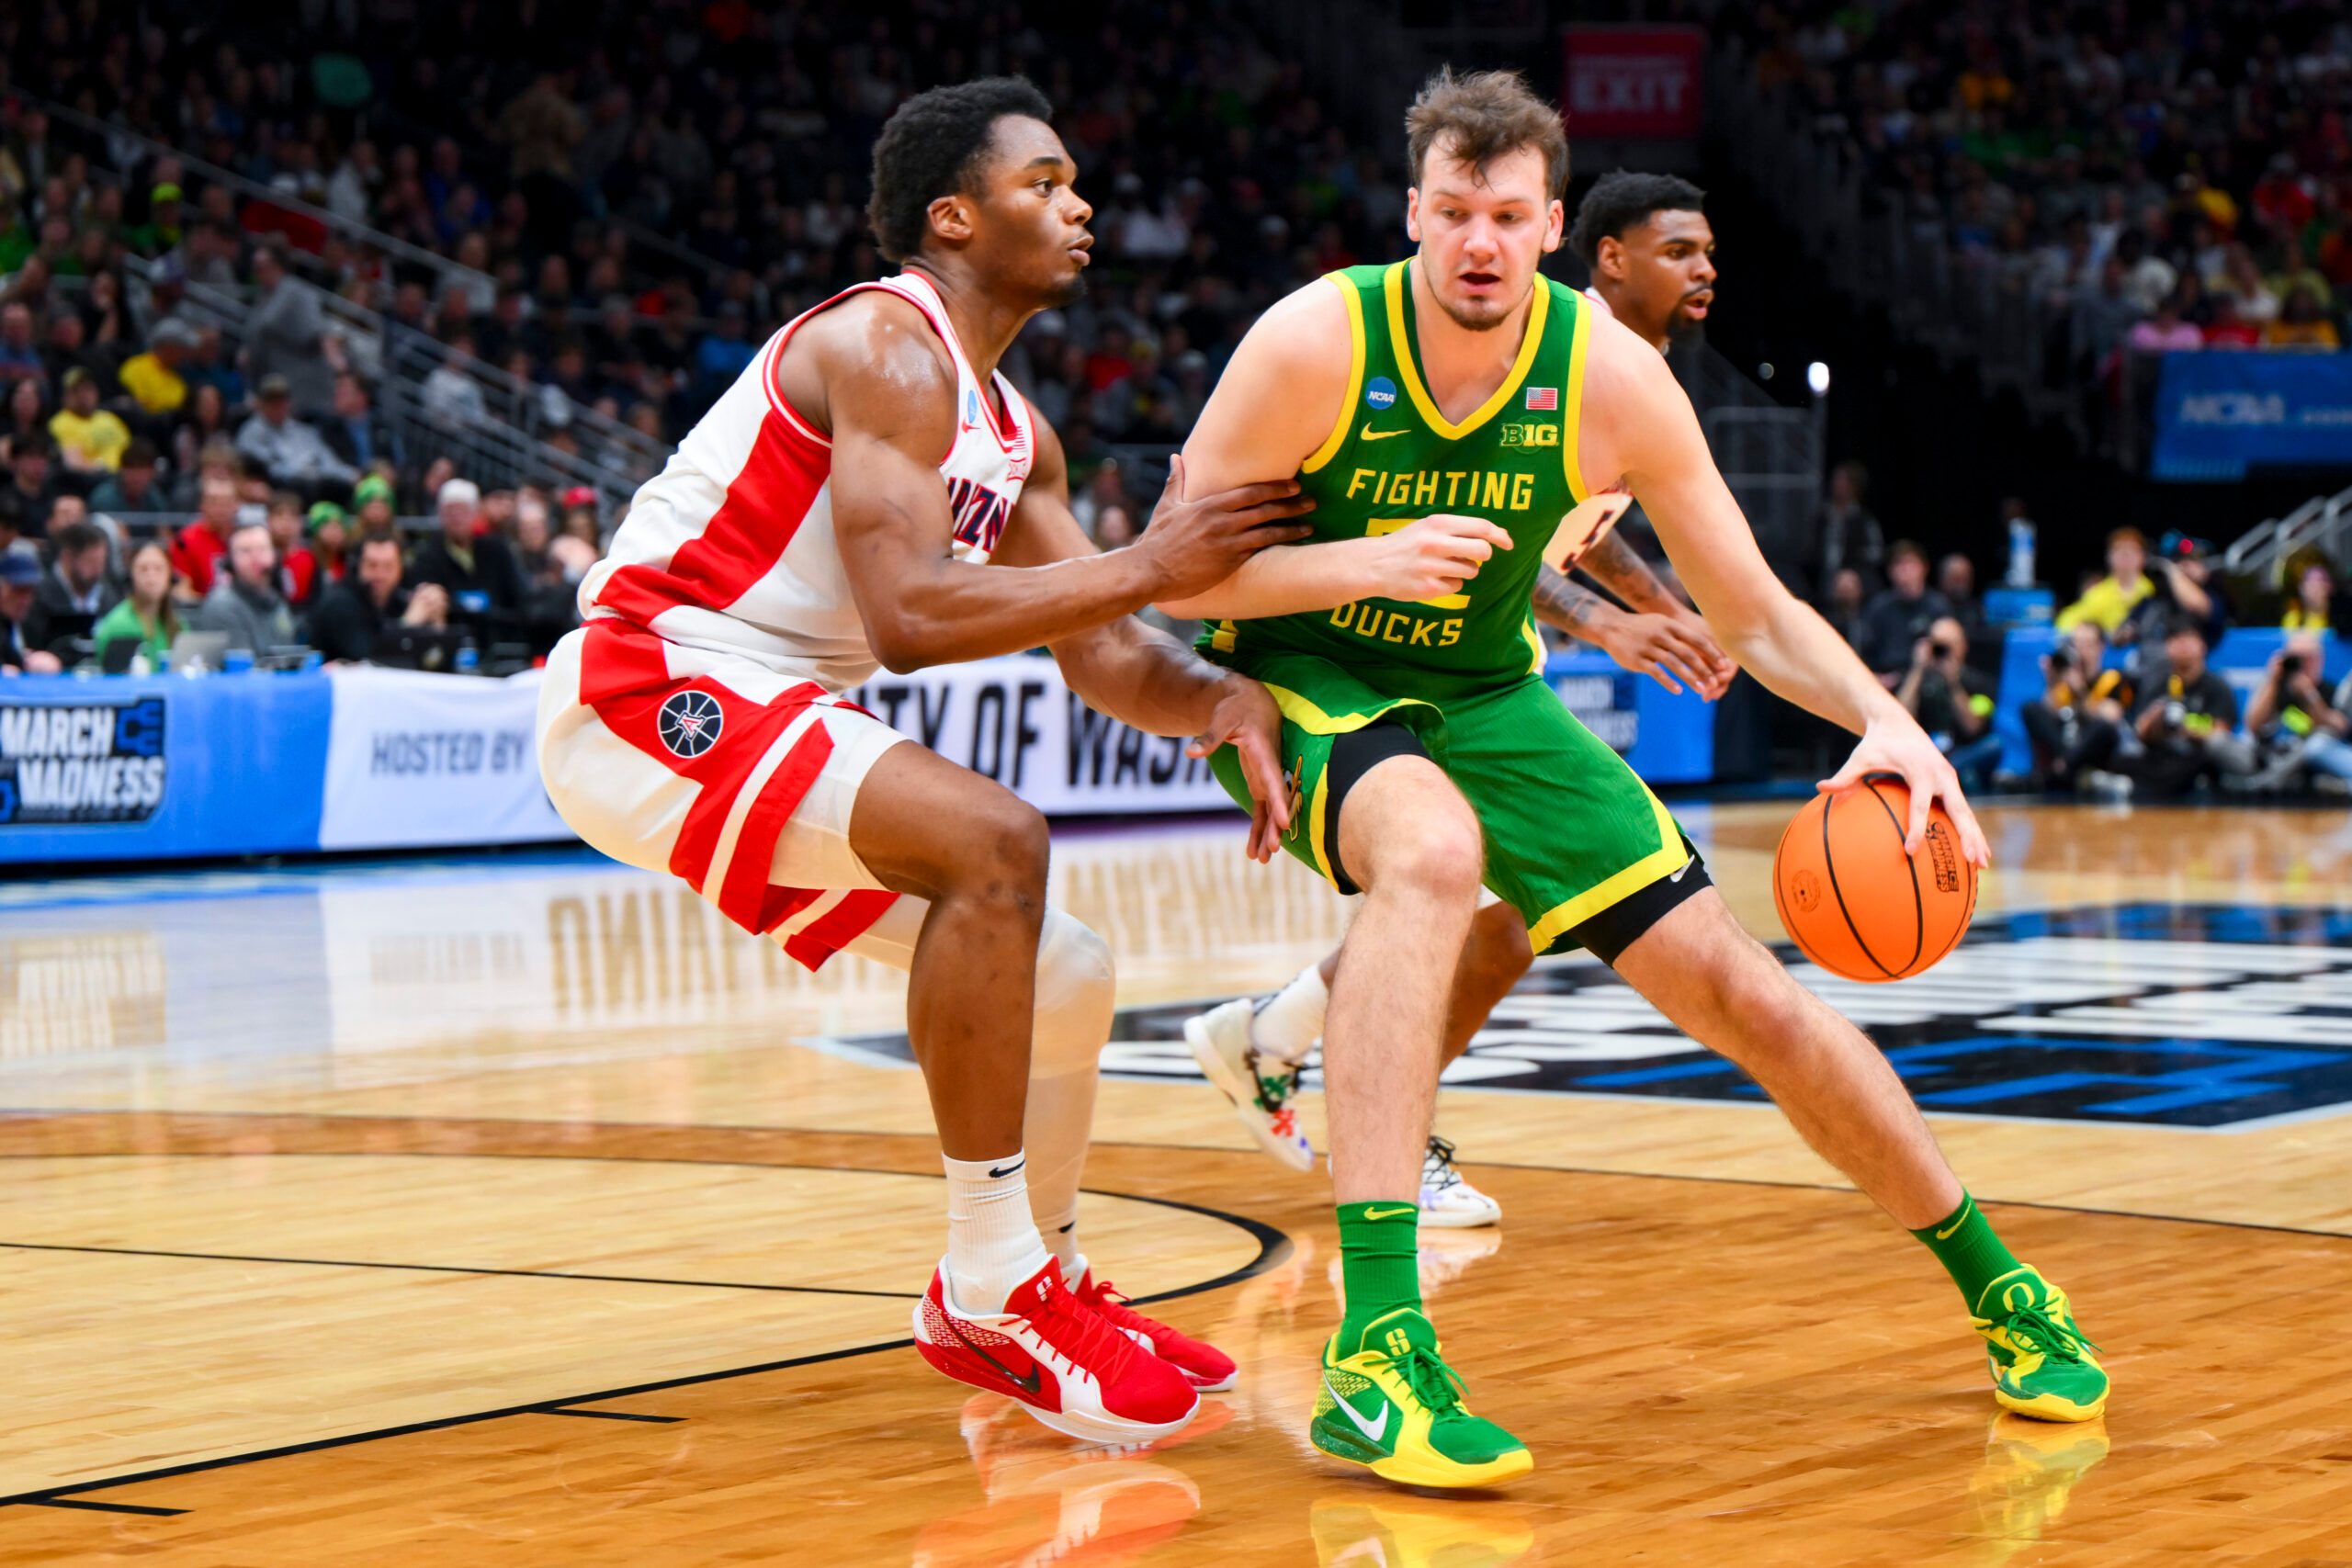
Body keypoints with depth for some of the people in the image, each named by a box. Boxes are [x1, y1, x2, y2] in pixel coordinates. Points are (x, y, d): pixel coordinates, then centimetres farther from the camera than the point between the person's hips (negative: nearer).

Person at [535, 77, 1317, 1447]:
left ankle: (1032, 1279, 29)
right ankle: (993, 1296, -21)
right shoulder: (886, 348, -15)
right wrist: (1148, 568, -22)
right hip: (641, 693, -10)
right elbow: (907, 616, -25)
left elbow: (1099, 656, 12)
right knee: (994, 843, -28)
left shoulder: (1015, 434, 15)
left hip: (756, 721, 10)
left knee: (1065, 977, 7)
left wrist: (1221, 701, -9)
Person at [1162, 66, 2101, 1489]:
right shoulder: (1317, 342, -22)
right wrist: (1367, 563, -33)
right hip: (1303, 678, -3)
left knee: (1737, 986, -1)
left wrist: (1884, 718, -27)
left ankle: (1998, 1286, 23)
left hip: (1488, 695, 4)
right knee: (1433, 848, -39)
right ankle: (1374, 1353, -44)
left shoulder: (1610, 373, -16)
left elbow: (1757, 614, -8)